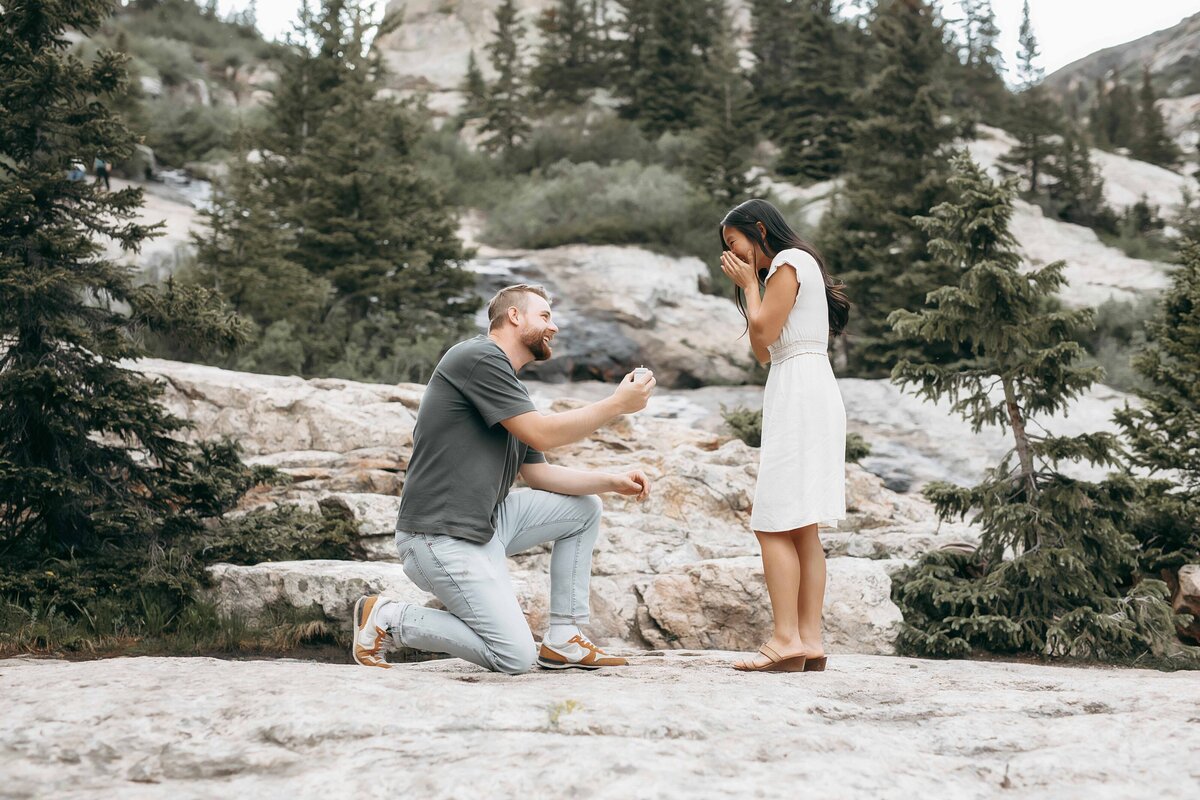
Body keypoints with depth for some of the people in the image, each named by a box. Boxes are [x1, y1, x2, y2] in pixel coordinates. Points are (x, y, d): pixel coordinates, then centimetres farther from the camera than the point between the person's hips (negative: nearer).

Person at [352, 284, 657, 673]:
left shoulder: (512, 390, 18)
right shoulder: (478, 357, -12)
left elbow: (539, 474, 17)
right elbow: (541, 434, -17)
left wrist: (614, 481, 6)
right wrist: (617, 404, -10)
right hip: (441, 537, -10)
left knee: (584, 508, 11)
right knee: (515, 657, -13)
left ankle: (563, 640, 11)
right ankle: (386, 618, 0)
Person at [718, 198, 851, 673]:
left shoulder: (787, 261, -3)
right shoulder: (799, 265, 25)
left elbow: (763, 333, -11)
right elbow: (763, 353, 20)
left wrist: (749, 284, 2)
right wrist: (748, 284, 17)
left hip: (799, 391, -10)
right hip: (812, 391, 10)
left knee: (776, 523, -14)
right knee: (801, 528, 5)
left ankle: (786, 639, -18)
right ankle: (810, 640, 1)